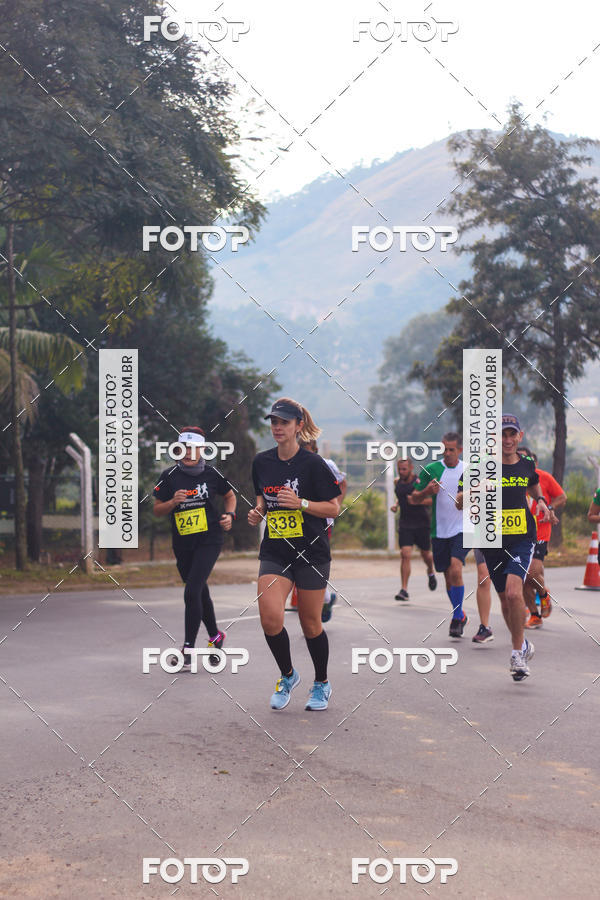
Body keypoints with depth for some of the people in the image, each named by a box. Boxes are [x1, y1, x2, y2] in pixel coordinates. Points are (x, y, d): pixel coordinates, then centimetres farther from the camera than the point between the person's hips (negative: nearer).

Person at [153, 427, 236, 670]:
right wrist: (173, 502, -15)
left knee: (192, 592, -16)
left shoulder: (211, 474, -3)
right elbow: (157, 510, 4)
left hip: (209, 541, -3)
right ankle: (215, 636, 40)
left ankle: (188, 650, -9)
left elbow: (230, 496, 15)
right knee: (200, 593, 16)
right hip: (183, 545, 3)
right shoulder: (170, 476, -2)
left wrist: (229, 515, -3)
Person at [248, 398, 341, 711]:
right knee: (270, 619, -14)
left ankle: (322, 684, 29)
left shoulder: (313, 463, -9)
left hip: (311, 552, -3)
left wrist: (300, 503, -20)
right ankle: (288, 676, 12)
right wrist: (258, 511, 2)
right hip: (275, 553, 3)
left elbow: (333, 508, -6)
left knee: (310, 624, 5)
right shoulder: (261, 461, 5)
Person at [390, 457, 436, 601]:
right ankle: (404, 590, -13)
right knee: (405, 555, -12)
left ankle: (431, 573, 48)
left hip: (422, 523, -3)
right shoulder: (397, 482, 5)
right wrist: (396, 505, 6)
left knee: (425, 554, 13)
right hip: (405, 524, 3)